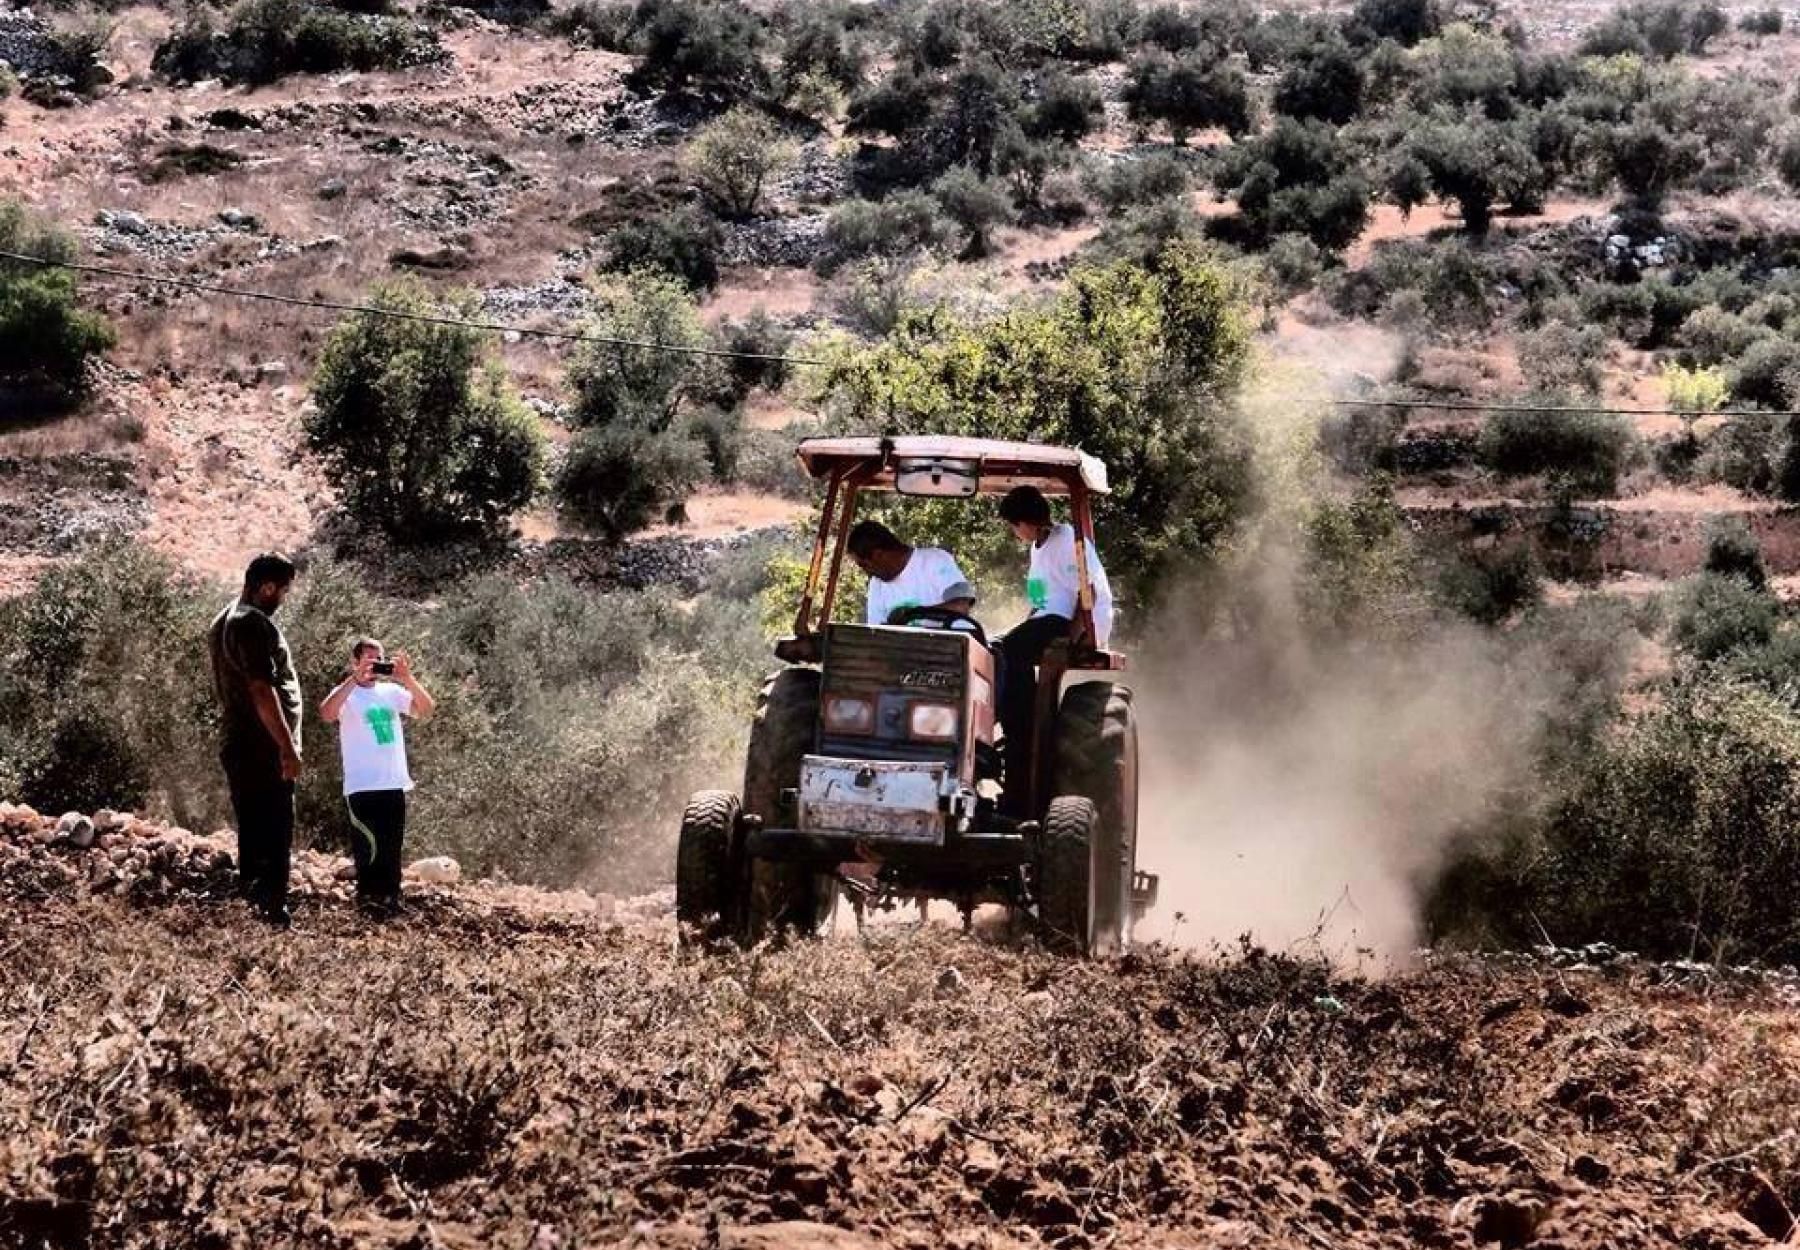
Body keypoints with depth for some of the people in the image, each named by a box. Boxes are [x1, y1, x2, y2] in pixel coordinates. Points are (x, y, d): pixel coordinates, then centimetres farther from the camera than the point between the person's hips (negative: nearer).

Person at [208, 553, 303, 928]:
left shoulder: (223, 621, 17)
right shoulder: (256, 624, -15)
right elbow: (262, 690, -23)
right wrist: (288, 747, -22)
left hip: (236, 745, 10)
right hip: (263, 749, -10)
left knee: (251, 830, 14)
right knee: (275, 834, -7)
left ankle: (250, 905, 17)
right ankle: (273, 911, -9)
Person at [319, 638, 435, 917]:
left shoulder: (391, 692, 11)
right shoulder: (346, 693, -2)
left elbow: (426, 711, 3)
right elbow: (326, 714, -23)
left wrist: (408, 679, -10)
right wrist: (356, 679, -28)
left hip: (394, 784, 5)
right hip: (362, 787, -5)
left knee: (392, 850, 8)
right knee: (369, 847, -6)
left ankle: (389, 898, 15)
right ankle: (368, 897, 2)